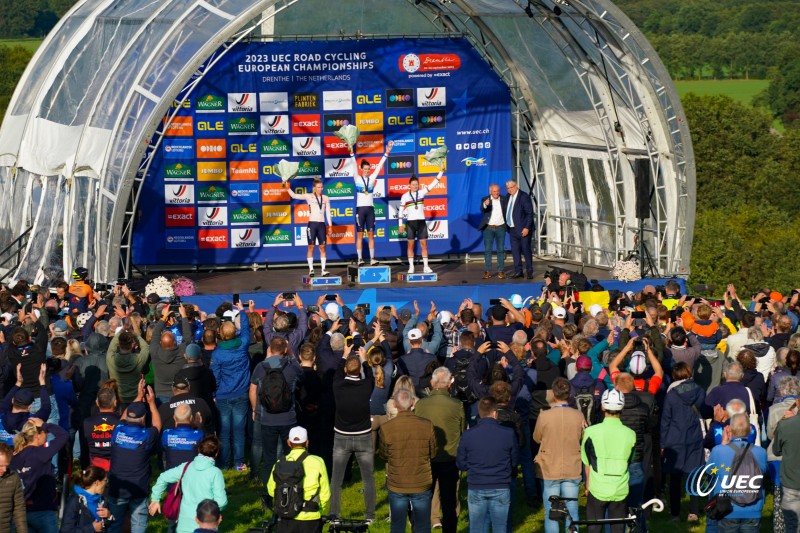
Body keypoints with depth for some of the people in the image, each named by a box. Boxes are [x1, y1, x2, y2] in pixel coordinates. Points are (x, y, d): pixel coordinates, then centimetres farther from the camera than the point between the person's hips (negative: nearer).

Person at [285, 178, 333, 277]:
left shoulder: (326, 198, 8)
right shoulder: (309, 197, 0)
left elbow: (328, 213, 11)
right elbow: (294, 196, -5)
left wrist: (330, 226, 8)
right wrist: (287, 187, -15)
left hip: (322, 224, 3)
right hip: (312, 224, -3)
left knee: (322, 247, 1)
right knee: (311, 247, -1)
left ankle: (323, 270, 2)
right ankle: (311, 270, 2)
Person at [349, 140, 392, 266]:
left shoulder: (372, 178, 7)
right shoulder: (357, 179, 0)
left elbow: (379, 166, 3)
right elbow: (354, 165, -11)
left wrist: (386, 153, -4)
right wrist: (351, 153, -23)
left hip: (370, 209, 3)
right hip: (360, 209, -3)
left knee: (371, 235, 3)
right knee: (360, 235, -1)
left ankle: (372, 258, 4)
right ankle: (360, 259, -1)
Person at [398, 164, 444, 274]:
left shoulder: (422, 192, 3)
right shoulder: (405, 196, -1)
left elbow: (433, 184, -3)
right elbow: (401, 211, 3)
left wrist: (441, 172, -10)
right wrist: (400, 224, 0)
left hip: (421, 221, 1)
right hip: (411, 222, -1)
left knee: (424, 244, 0)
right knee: (410, 245, 2)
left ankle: (426, 266, 3)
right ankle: (411, 267, 7)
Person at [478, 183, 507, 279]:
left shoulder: (504, 199, 3)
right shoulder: (485, 199, -4)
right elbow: (481, 209, -22)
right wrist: (485, 205, -44)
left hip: (500, 228, 2)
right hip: (488, 228, -1)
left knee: (501, 250, 4)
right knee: (487, 250, 0)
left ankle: (500, 271, 8)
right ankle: (488, 271, 3)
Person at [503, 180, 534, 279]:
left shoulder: (524, 197, -11)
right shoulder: (508, 197, 11)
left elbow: (530, 213, -13)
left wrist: (527, 228, -17)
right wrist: (507, 225, 8)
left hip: (523, 230, -7)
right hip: (513, 229, 7)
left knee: (526, 250, -1)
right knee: (515, 251, 7)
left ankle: (529, 271, 7)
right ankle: (518, 271, 13)